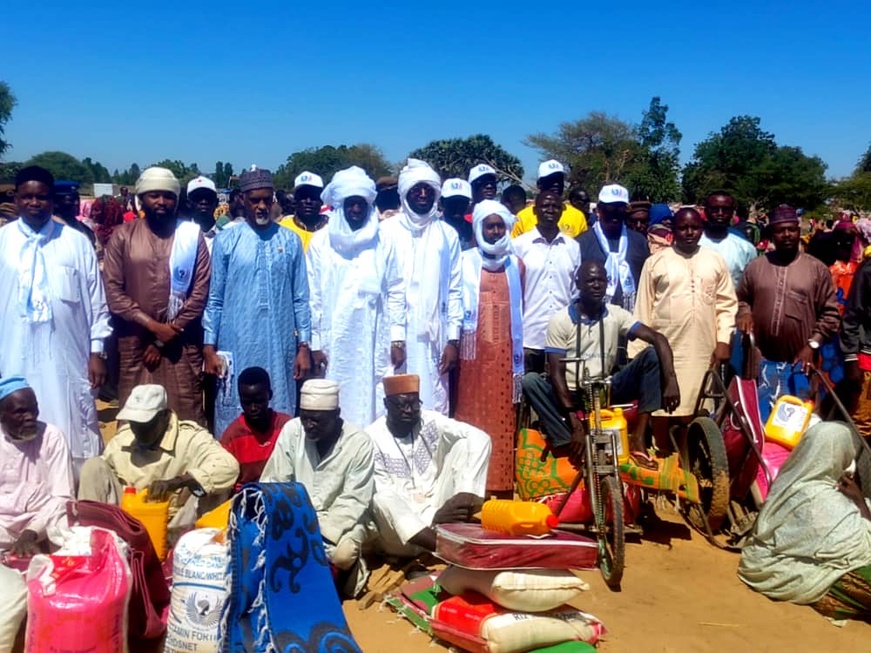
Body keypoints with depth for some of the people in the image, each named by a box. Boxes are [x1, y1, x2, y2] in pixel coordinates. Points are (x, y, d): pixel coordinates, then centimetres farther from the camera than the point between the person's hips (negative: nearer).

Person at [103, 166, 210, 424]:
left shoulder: (192, 235, 3)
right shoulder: (122, 236, 3)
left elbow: (200, 291, -2)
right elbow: (113, 291, -2)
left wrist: (171, 331, -6)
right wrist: (153, 327, -10)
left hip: (181, 345, 0)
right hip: (135, 344, 1)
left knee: (186, 419, 2)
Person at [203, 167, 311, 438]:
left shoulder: (291, 241, 4)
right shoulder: (226, 241, 2)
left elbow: (300, 299, 6)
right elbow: (214, 299, 3)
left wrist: (304, 345, 2)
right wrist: (209, 347, -1)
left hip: (279, 348, 1)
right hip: (236, 348, -1)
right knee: (233, 420, 5)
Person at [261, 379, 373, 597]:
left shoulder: (360, 443, -15)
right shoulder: (291, 430, -9)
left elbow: (353, 502, -14)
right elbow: (274, 484, -5)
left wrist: (321, 533, -26)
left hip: (340, 520, -2)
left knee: (341, 555, -31)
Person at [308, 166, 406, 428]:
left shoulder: (382, 243, 5)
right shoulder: (321, 242, 1)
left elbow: (395, 292, 7)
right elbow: (313, 296, 2)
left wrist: (397, 338, 2)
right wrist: (314, 343, -1)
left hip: (373, 344, 1)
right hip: (333, 344, -1)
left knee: (372, 409, 1)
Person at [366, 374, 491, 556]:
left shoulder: (430, 422, 0)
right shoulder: (373, 438, -8)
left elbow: (479, 437, -12)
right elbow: (382, 494, -15)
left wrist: (467, 492, -26)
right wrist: (432, 518, -26)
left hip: (438, 509, 3)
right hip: (399, 529, -3)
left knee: (465, 444, -7)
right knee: (381, 499, -37)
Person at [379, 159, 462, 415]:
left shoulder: (447, 234, 8)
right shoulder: (387, 230, 2)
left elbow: (455, 290, 7)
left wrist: (453, 339, 1)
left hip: (434, 337, 2)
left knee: (435, 407, 2)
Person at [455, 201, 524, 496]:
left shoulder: (515, 264, 11)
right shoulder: (466, 261, 4)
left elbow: (520, 309, 12)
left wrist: (519, 348, 7)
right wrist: (455, 342, -5)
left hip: (504, 348, 2)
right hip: (475, 347, -2)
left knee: (504, 413, 3)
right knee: (472, 410, 0)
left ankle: (503, 484, 9)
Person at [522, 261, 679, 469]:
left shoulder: (616, 315, -1)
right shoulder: (560, 321, -9)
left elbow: (659, 339, -10)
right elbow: (556, 373, -15)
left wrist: (671, 380, -28)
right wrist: (575, 423, -25)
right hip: (570, 394, -2)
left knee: (652, 355, -16)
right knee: (530, 381, -31)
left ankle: (638, 439, -19)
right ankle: (569, 445, -30)